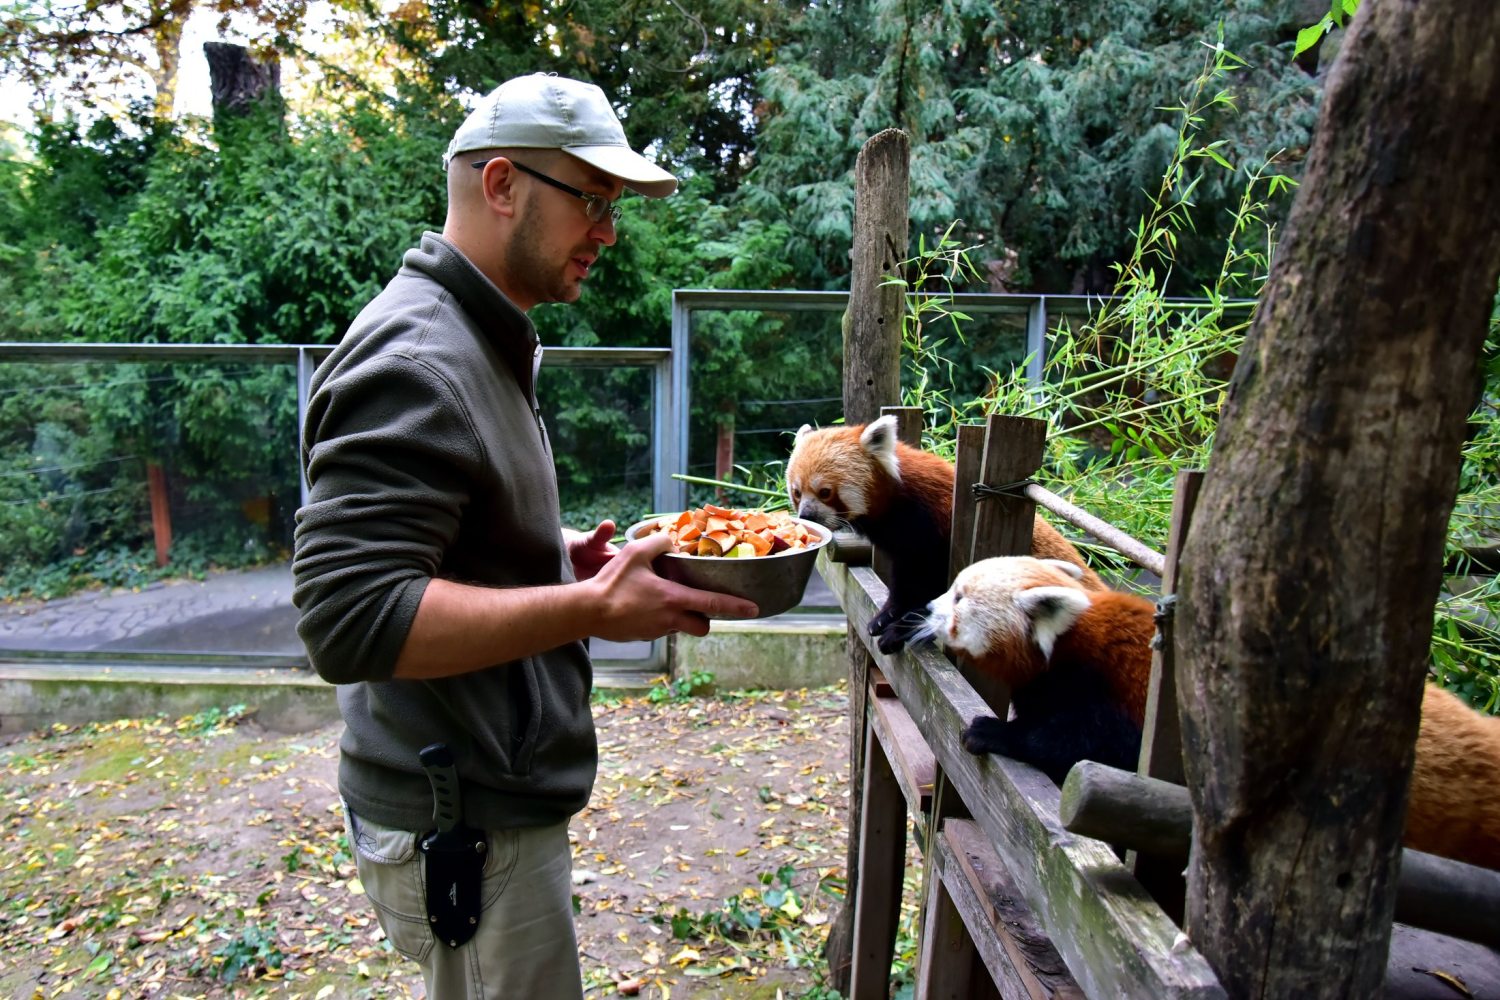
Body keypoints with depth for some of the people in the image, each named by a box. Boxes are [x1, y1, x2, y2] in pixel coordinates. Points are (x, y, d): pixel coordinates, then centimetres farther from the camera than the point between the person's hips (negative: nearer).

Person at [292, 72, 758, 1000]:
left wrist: (567, 555, 3)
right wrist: (589, 609, -27)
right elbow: (351, 619, -28)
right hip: (466, 831, -10)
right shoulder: (411, 364, -22)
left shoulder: (480, 342, 11)